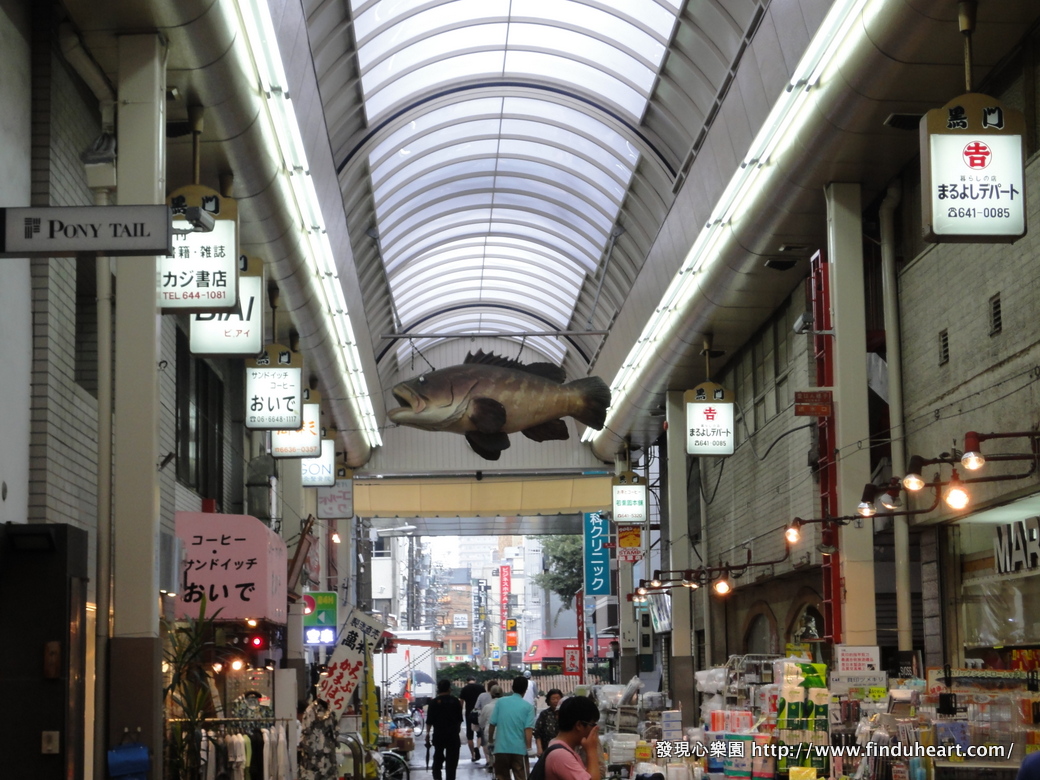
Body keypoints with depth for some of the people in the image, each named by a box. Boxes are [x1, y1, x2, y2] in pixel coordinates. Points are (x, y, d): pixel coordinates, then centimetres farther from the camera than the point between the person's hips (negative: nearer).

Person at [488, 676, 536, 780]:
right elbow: (528, 729, -11)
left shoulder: (501, 702, 2)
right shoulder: (528, 706, -3)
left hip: (501, 748, 2)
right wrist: (528, 747, -3)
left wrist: (490, 739, 20)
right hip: (519, 749, -2)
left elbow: (492, 724, 4)